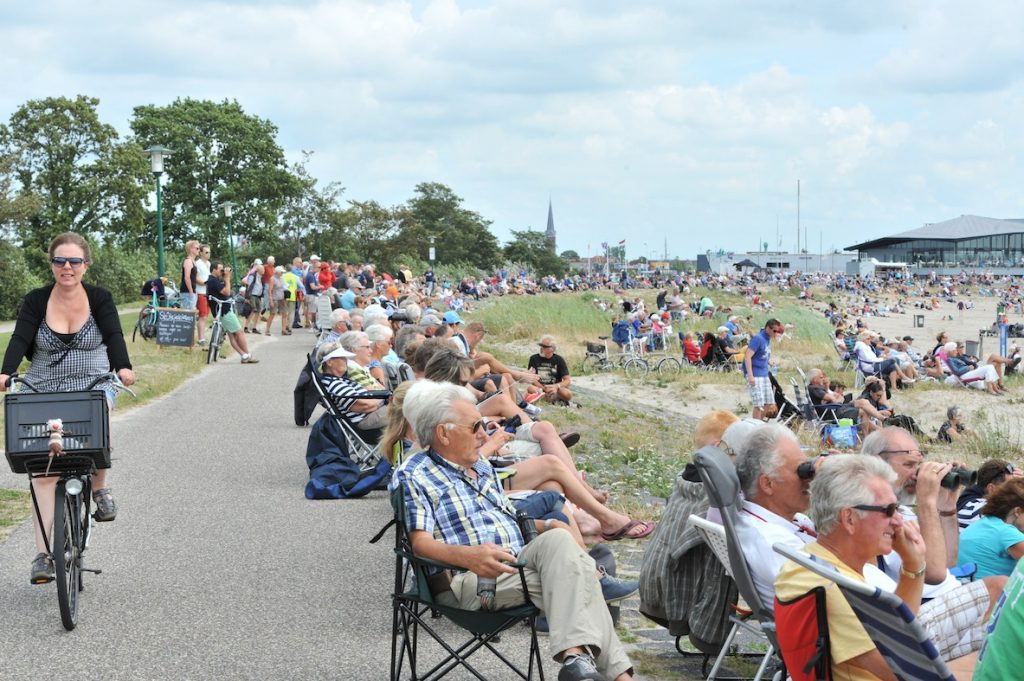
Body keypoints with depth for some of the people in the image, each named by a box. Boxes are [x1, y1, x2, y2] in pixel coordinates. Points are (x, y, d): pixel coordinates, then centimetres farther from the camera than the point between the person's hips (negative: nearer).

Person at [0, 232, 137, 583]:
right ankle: (43, 554, -6)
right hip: (44, 390, 1)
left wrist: (122, 367, -35)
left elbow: (113, 336, -16)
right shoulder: (36, 301, -2)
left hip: (93, 386, -1)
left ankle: (99, 487, -5)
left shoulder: (100, 298, -3)